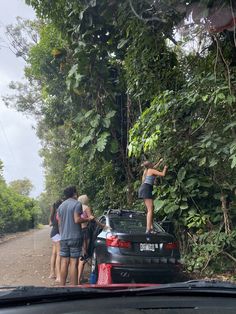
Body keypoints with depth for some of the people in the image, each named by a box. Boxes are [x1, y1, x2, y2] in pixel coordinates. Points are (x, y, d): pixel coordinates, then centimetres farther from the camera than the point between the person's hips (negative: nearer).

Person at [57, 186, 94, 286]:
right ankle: (73, 287, 0)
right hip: (75, 237, -6)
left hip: (63, 238, 6)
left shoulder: (61, 206, 14)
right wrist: (88, 219, -1)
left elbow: (59, 222, 16)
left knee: (64, 263, 9)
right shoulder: (77, 204, -6)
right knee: (73, 263, -3)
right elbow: (77, 220, -14)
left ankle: (62, 286, 13)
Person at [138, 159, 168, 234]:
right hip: (146, 189, -10)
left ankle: (151, 227, 14)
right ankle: (148, 229, -24)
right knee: (150, 209, -15)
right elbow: (163, 174, -5)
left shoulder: (146, 170, 22)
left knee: (151, 208, 14)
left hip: (143, 189, 10)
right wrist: (165, 168, 13)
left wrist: (160, 162, 48)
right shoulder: (151, 170, -2)